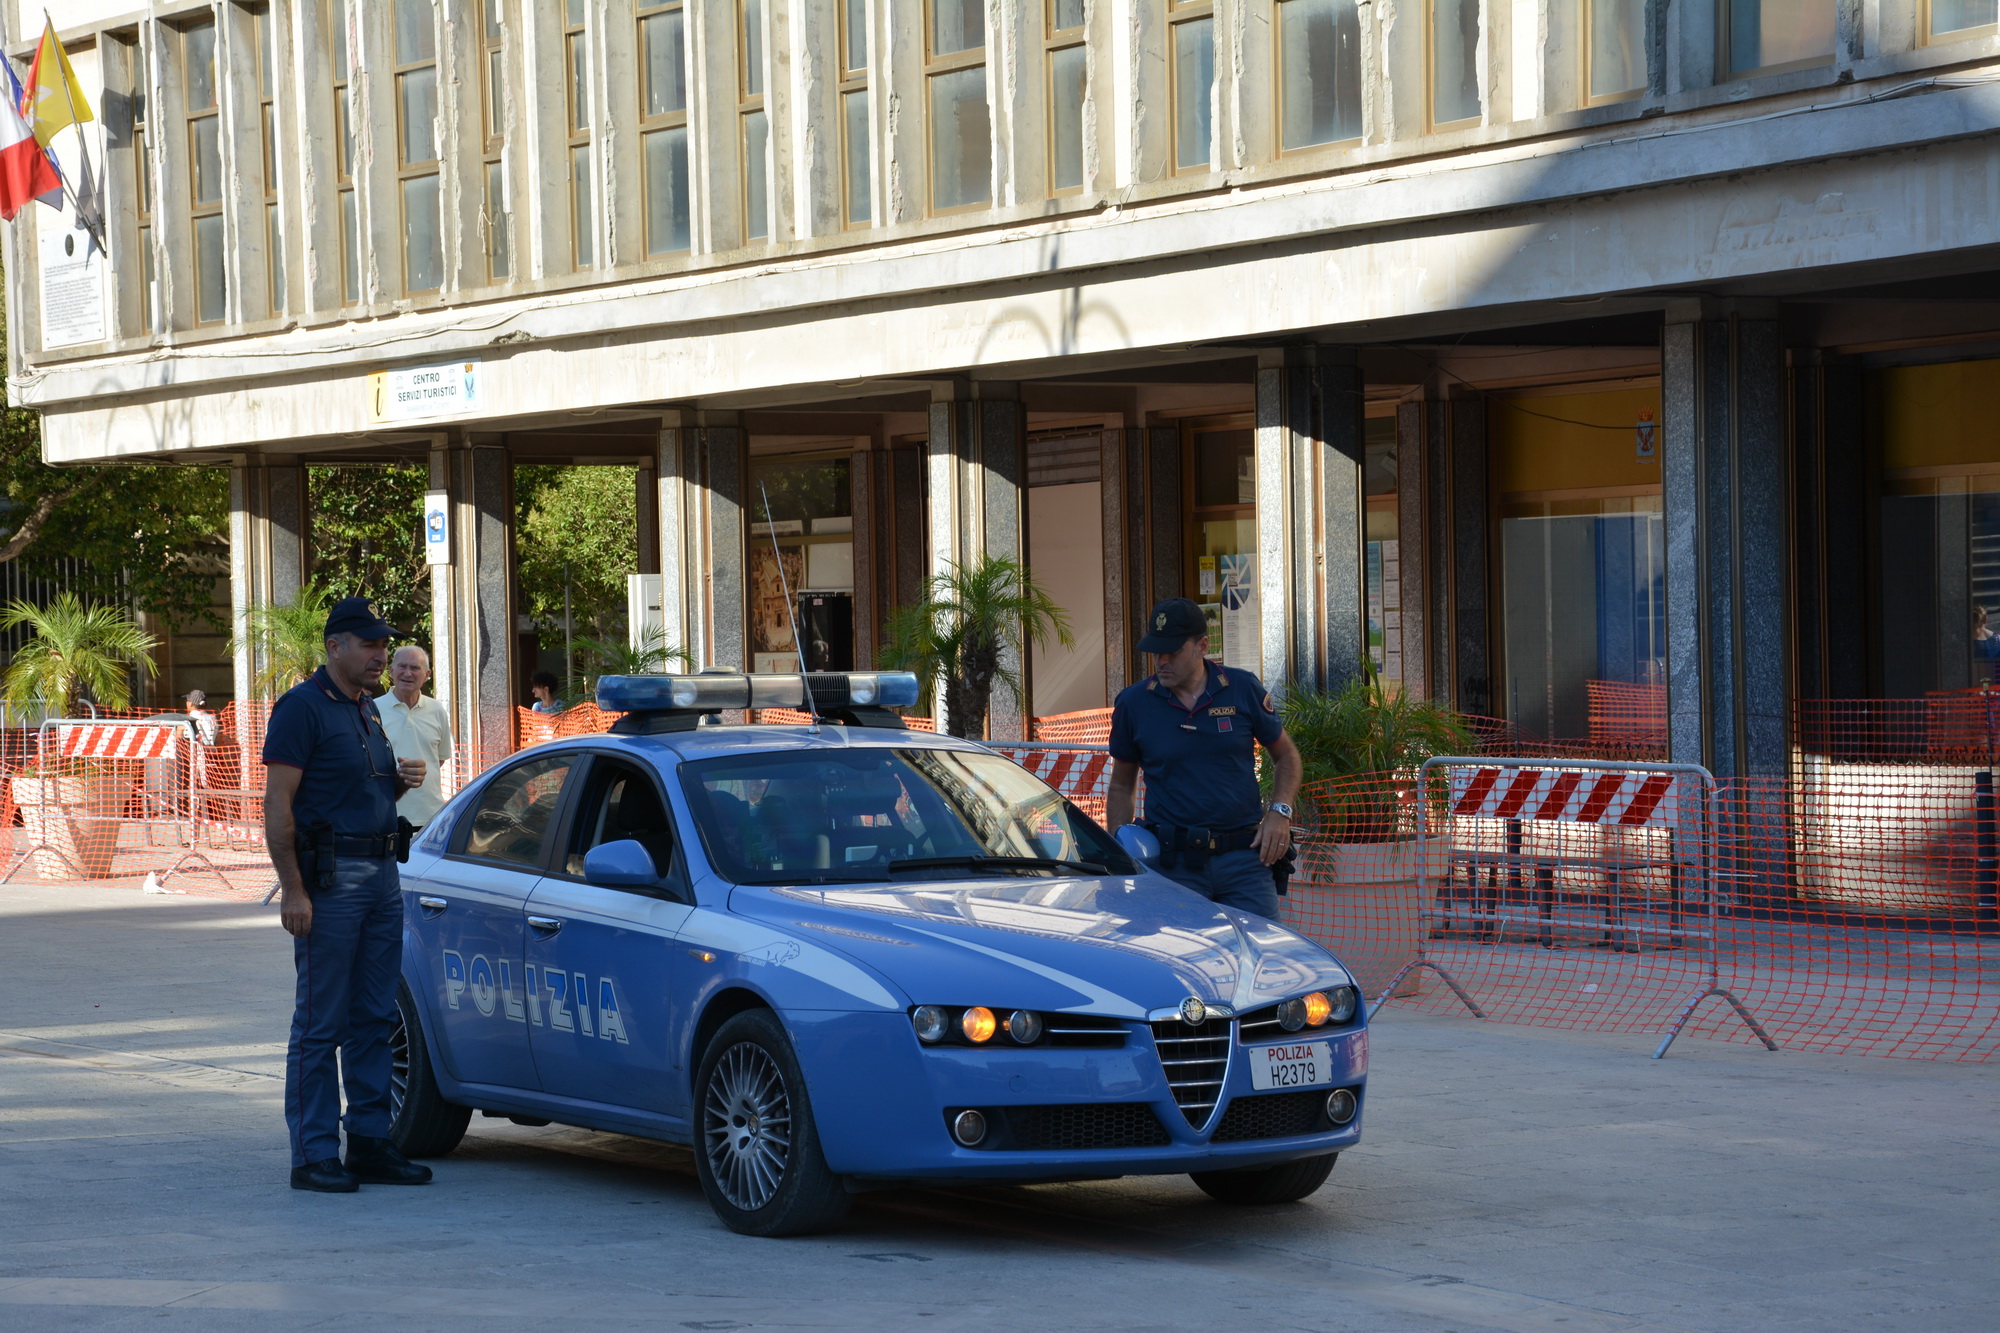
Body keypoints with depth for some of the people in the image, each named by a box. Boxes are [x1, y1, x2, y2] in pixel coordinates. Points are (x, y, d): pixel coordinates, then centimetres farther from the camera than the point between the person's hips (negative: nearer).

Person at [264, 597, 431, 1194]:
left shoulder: (368, 710, 17)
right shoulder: (304, 707, -9)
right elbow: (277, 804, -14)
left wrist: (402, 780, 5)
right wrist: (293, 890, -20)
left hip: (382, 875, 8)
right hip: (330, 877, -8)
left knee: (374, 1019, 10)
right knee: (321, 1024, -4)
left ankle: (369, 1143, 16)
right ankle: (314, 1156, 0)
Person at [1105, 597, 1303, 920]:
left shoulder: (1243, 689, 3)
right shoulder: (1133, 703, 3)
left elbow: (1285, 755, 15)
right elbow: (1121, 786, 14)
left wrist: (1280, 812, -1)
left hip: (1244, 858, 0)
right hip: (1172, 864, 0)